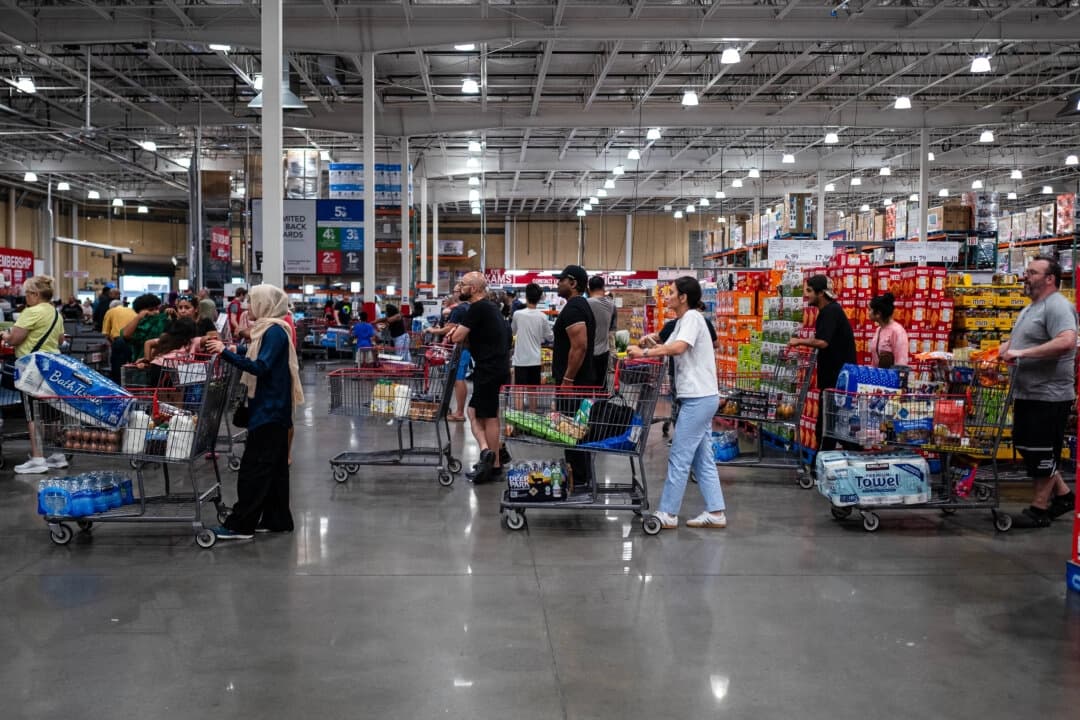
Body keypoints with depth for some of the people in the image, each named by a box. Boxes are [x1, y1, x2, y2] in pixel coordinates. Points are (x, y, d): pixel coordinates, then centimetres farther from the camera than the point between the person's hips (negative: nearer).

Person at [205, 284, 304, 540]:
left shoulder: (275, 331, -15)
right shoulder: (269, 329, 14)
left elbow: (260, 367, -25)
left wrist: (226, 352, -25)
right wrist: (228, 352, 9)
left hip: (269, 410, -10)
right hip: (271, 408, 10)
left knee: (254, 468, -7)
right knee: (274, 467, 12)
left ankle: (241, 525, -3)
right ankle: (277, 520, 17)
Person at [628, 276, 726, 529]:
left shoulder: (692, 317, -12)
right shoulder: (682, 321, 19)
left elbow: (678, 348, -28)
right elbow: (668, 348, 13)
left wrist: (644, 353, -23)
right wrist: (641, 350, -1)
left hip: (698, 398, -10)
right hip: (700, 398, 10)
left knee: (679, 458, -5)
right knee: (702, 458, 12)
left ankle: (668, 514, 1)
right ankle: (716, 512, 15)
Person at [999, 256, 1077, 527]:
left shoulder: (1057, 306, -14)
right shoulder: (1030, 309, 18)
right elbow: (1016, 338, 30)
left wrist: (1022, 353, -28)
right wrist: (1004, 349, 9)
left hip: (1048, 396, -10)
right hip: (1027, 394, 10)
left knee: (1042, 454, -1)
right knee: (1027, 448, 16)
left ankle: (1040, 508, 10)